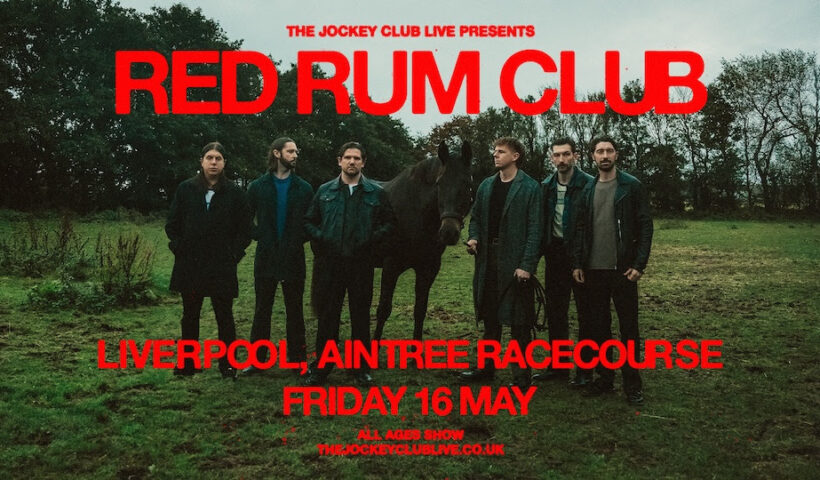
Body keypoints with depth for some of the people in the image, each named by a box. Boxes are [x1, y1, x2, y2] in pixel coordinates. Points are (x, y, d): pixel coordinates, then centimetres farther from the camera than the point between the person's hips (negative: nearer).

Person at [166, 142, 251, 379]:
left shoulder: (235, 193, 0)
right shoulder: (185, 189, 4)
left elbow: (244, 230, 4)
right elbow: (172, 224, 9)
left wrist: (234, 254, -4)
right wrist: (179, 249, 0)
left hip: (222, 266, -2)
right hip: (190, 265, 2)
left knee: (225, 317, 3)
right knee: (190, 316, 11)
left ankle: (227, 364, 13)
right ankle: (187, 364, 22)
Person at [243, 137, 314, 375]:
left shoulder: (304, 189, 3)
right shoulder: (258, 186, 3)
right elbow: (246, 219, 9)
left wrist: (300, 239, -5)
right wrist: (258, 236, -3)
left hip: (293, 258, 0)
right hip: (266, 257, 0)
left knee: (294, 310, 7)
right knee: (262, 310, 6)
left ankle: (297, 358, 15)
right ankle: (257, 359, 14)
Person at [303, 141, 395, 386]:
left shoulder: (376, 193, 4)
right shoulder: (324, 191, 7)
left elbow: (389, 222, 8)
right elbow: (309, 221, 12)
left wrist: (374, 238, -8)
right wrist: (319, 238, -5)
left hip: (361, 263, 0)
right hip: (329, 263, 1)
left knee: (361, 316, 8)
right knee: (327, 315, 7)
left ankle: (362, 368, 21)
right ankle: (321, 367, 19)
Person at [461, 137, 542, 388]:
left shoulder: (530, 187, -6)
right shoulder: (486, 185, 12)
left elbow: (534, 229, -11)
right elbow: (476, 217, 20)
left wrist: (526, 265, -17)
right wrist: (473, 237, -1)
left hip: (515, 261, -6)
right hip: (487, 259, 6)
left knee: (519, 322, 1)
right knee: (490, 317, 16)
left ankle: (522, 376, 12)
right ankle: (486, 367, 29)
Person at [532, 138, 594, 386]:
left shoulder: (589, 184, -9)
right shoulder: (546, 186, 8)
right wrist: (541, 252, 4)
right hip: (555, 254, 6)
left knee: (585, 313, 4)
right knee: (555, 312, 12)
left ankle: (585, 368, 14)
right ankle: (558, 365, 24)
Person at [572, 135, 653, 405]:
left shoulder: (631, 186, -2)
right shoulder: (588, 190, 10)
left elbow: (645, 227, -6)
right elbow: (580, 229, 10)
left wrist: (639, 264, -12)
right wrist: (577, 264, 4)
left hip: (622, 269, -4)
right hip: (593, 270, 4)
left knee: (629, 327, 2)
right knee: (599, 326, 10)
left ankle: (632, 383, 12)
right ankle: (604, 377, 22)